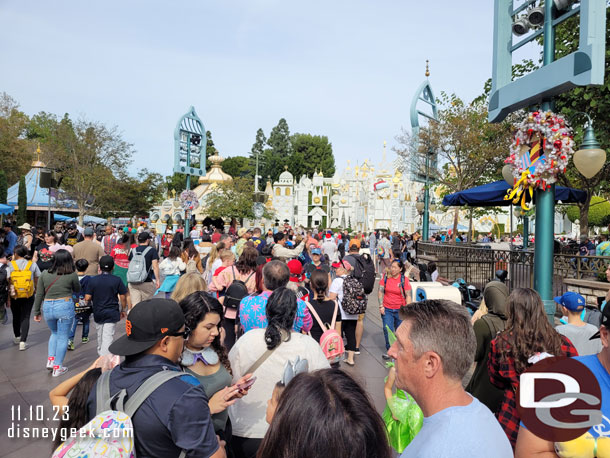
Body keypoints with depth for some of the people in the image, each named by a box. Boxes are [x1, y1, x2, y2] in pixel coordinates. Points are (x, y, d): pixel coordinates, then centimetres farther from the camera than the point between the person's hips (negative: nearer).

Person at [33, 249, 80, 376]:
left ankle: (50, 359, 18)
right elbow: (78, 290, 10)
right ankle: (57, 367, 13)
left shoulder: (44, 274, 2)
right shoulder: (72, 275, -7)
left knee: (54, 333, 28)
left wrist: (36, 312, 13)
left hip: (48, 307, 4)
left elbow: (39, 295, 5)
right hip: (65, 306, -4)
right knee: (63, 337, 9)